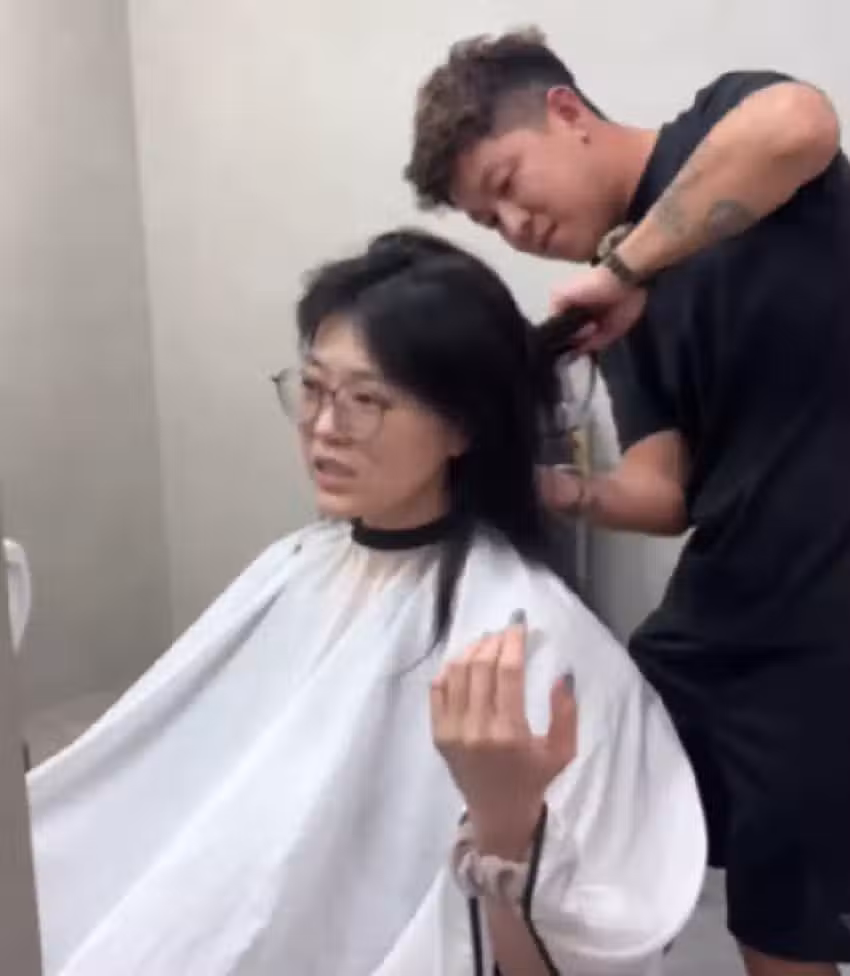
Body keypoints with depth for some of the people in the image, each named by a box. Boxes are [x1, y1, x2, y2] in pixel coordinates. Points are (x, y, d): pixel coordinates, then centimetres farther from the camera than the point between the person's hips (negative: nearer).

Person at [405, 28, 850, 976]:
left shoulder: (725, 125, -6)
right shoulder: (624, 309, 11)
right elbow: (665, 497, 3)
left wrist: (624, 267, -25)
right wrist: (544, 485, -14)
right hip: (707, 625, 7)